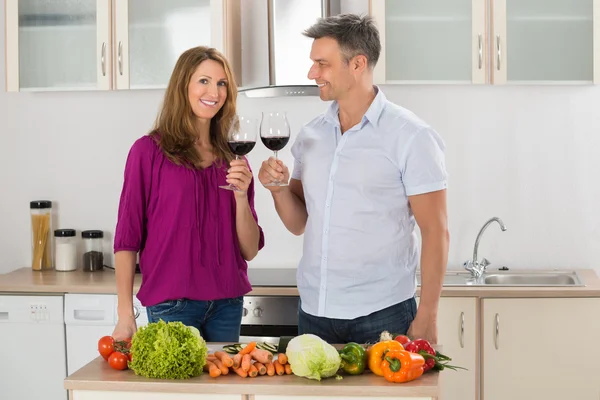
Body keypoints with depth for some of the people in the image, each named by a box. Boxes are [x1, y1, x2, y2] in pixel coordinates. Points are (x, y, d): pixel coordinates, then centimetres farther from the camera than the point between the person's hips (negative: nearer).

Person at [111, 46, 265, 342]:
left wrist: (241, 195, -10)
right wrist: (125, 315, -10)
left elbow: (249, 250, 6)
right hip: (171, 305, -4)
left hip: (227, 303, 4)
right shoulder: (149, 151, -3)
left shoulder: (233, 158, 8)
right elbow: (127, 238, -4)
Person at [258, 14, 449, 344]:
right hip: (314, 313, 5)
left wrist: (426, 317, -13)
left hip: (382, 316, -5)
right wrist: (278, 189, -7)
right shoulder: (310, 135, 8)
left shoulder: (410, 137, -8)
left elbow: (435, 233, -9)